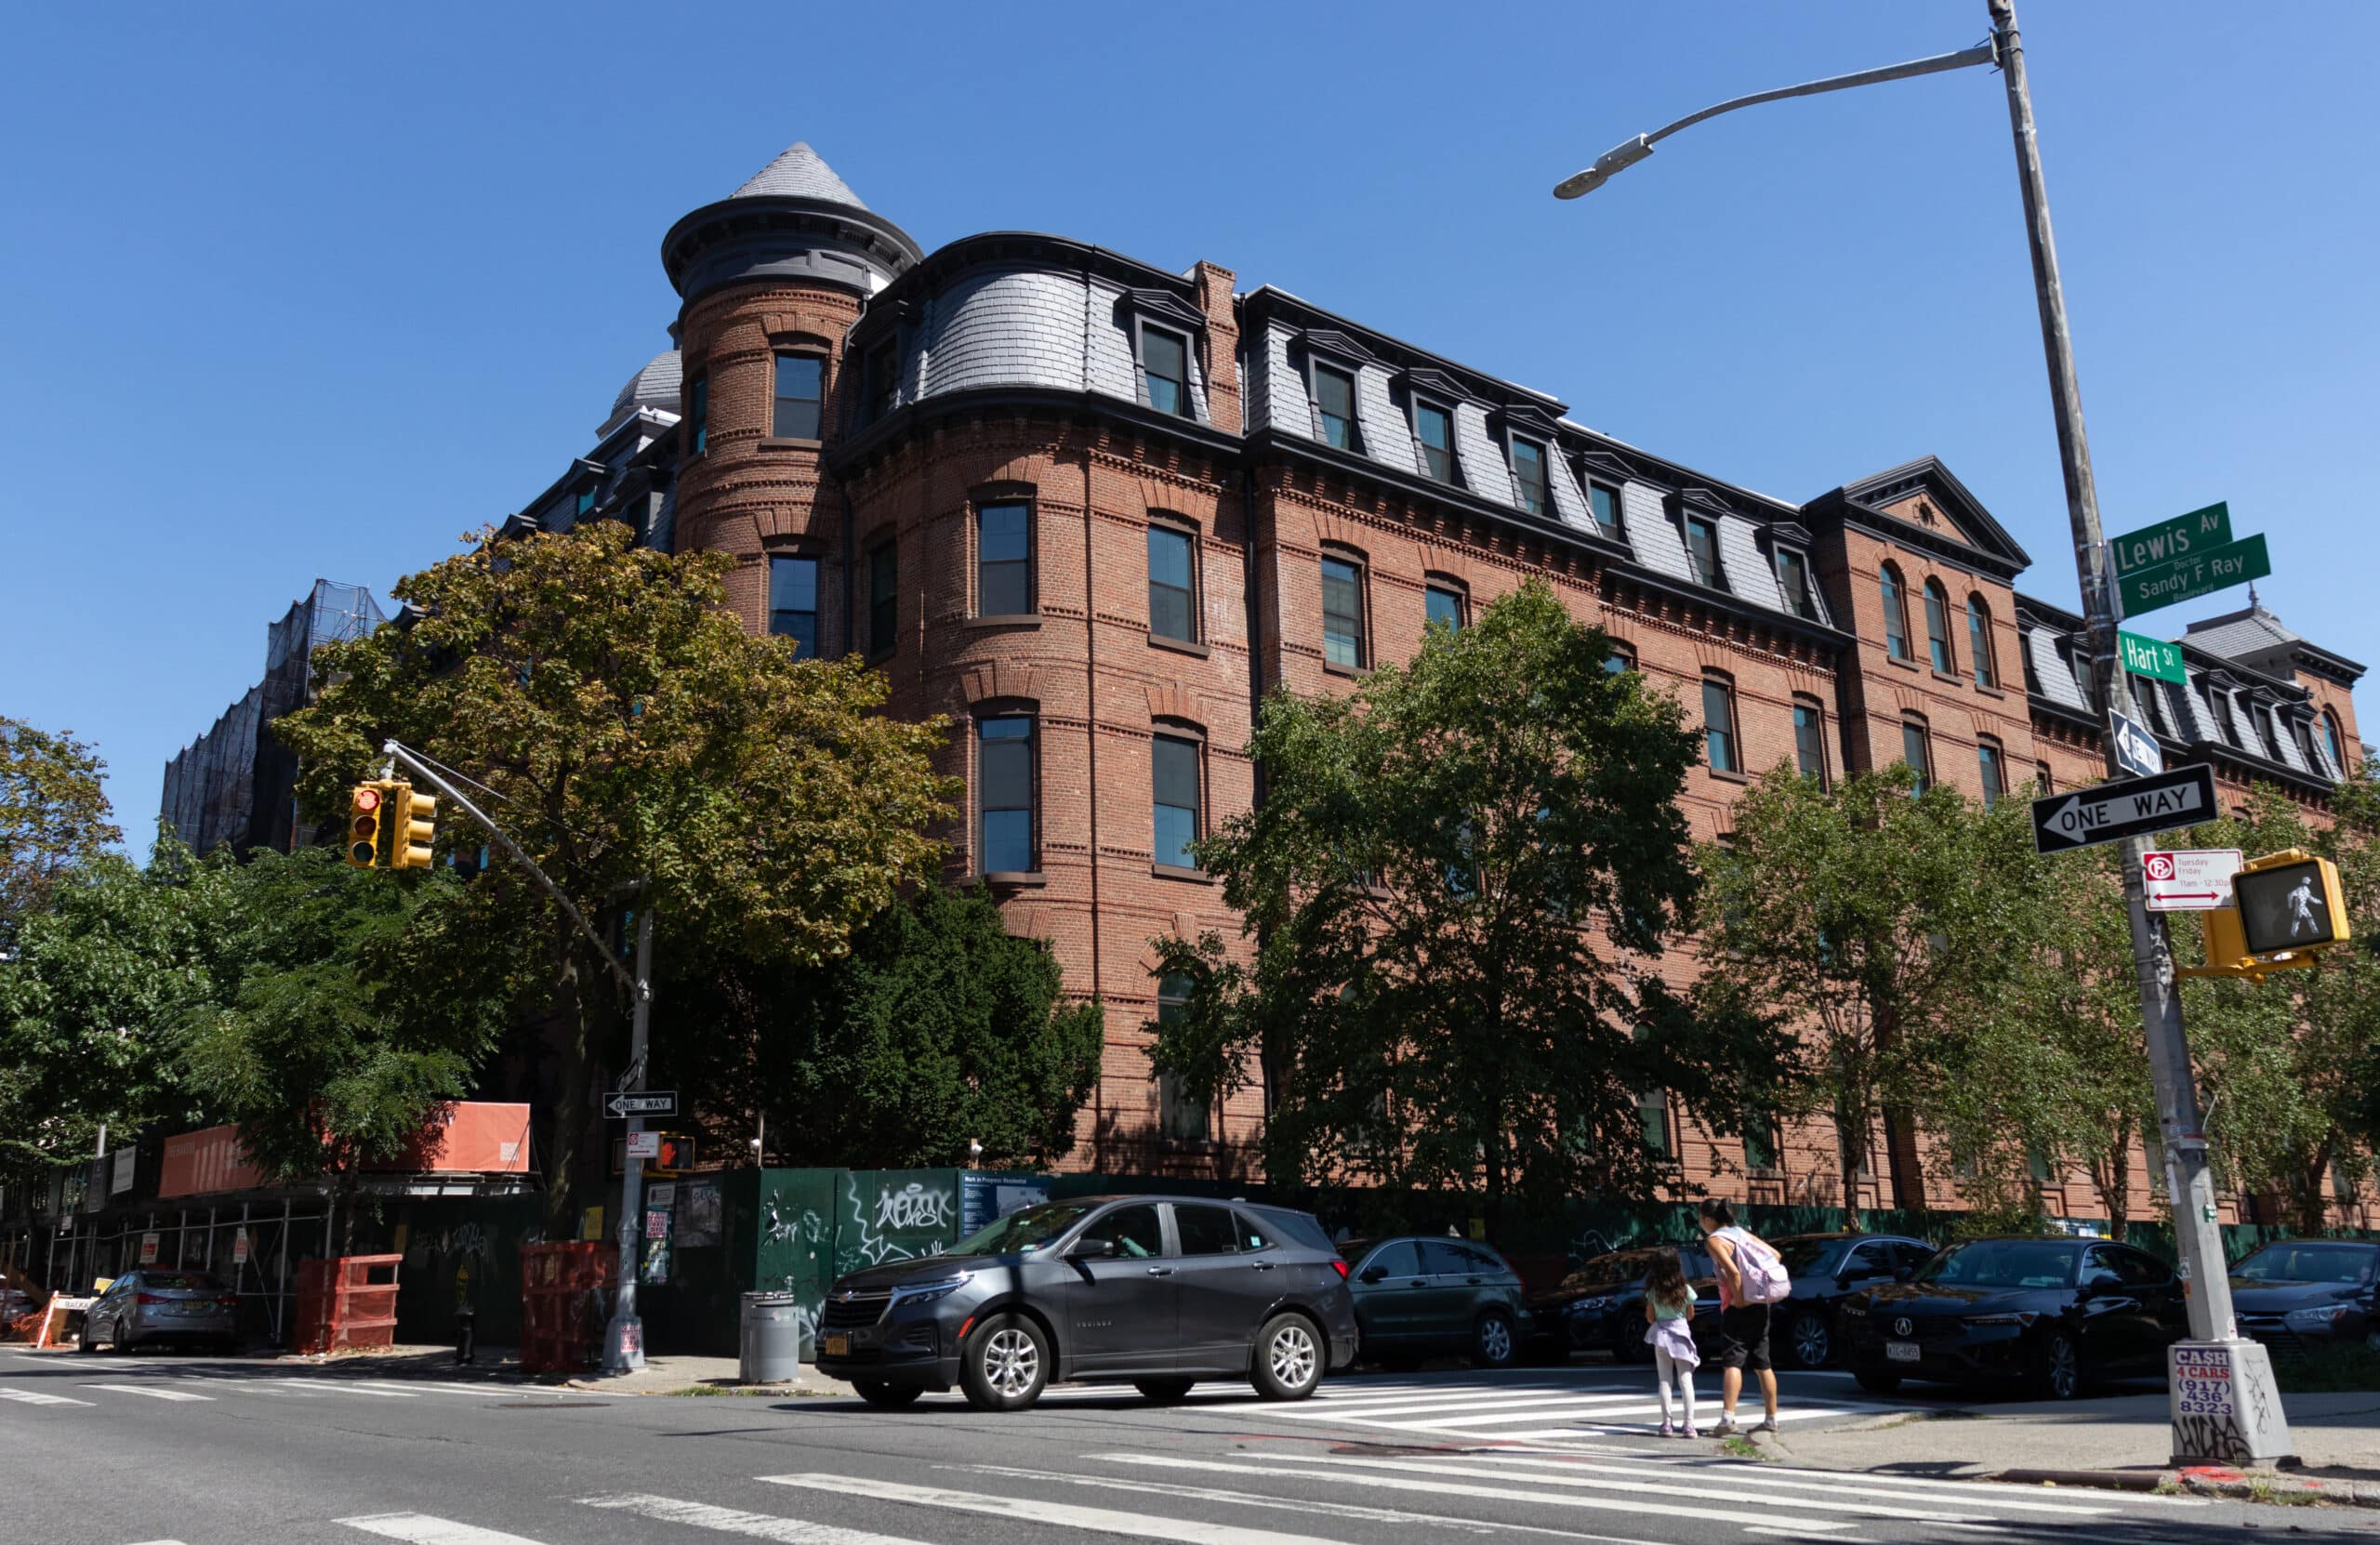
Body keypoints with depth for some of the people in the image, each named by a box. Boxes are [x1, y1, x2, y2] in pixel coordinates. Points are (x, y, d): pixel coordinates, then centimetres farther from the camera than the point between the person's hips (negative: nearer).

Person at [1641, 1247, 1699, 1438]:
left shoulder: (1653, 1291, -5)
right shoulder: (1685, 1290, -5)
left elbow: (1650, 1317, 0)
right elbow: (1690, 1316, 6)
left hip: (1661, 1336, 0)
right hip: (1681, 1335, 0)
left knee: (1665, 1380, 5)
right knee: (1686, 1380, 2)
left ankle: (1667, 1424, 1)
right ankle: (1689, 1425, -3)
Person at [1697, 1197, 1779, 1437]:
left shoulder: (1715, 1240, -10)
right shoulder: (1743, 1233, 13)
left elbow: (1732, 1271, -24)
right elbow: (1775, 1254, 14)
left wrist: (1738, 1298, -14)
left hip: (1737, 1307, -8)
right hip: (1760, 1306, 8)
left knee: (1732, 1362, -12)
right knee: (1762, 1363, 14)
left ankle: (1728, 1417, -25)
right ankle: (1771, 1419, 20)